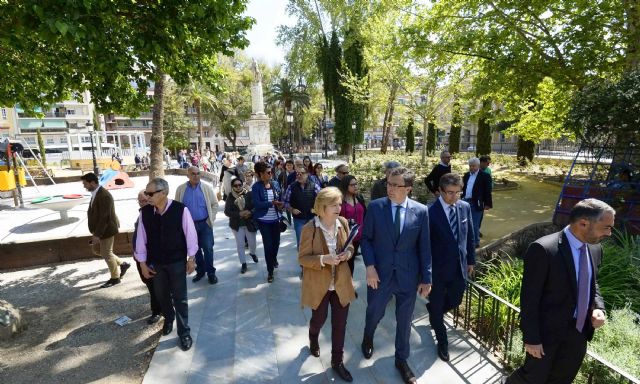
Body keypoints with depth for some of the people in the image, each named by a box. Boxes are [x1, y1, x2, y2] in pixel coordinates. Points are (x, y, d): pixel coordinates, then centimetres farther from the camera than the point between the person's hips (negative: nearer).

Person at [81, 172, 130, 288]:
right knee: (96, 250, 18)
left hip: (106, 230, -10)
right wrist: (95, 232, 15)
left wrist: (97, 234, -22)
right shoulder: (95, 193, 6)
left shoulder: (104, 196, -25)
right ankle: (122, 264, 26)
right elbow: (95, 213, 14)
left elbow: (104, 217, -26)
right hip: (100, 229, 10)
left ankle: (115, 278, 20)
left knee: (106, 254, 2)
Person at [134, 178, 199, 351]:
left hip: (177, 261, -3)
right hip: (155, 262, 4)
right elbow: (141, 238, 0)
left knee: (179, 297, 6)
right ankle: (168, 319, 50)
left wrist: (191, 259, -8)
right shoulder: (144, 212, -9)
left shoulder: (180, 210, -19)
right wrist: (143, 263, 3)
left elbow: (190, 234, -12)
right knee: (161, 295, 21)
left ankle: (184, 332, 23)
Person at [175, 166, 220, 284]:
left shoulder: (206, 188, -3)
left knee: (208, 248, 0)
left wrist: (211, 218, -5)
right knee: (195, 249, 13)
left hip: (205, 223, -1)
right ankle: (200, 271, 29)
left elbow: (214, 204, 1)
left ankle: (211, 272, 13)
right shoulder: (181, 189, -2)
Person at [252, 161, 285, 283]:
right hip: (263, 220, -4)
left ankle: (274, 258, 50)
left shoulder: (275, 184, 0)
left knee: (276, 242, 16)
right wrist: (272, 203, -28)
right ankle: (270, 271, 17)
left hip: (275, 219, 4)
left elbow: (281, 198, 8)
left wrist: (282, 205, -13)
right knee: (268, 245, 1)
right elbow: (256, 203, -20)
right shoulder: (256, 187, -12)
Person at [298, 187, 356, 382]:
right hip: (318, 284, -3)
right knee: (319, 319, 20)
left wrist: (348, 253, -16)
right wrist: (324, 259, -29)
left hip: (341, 283, 3)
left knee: (340, 323, 12)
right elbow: (302, 258, -14)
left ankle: (337, 361, 34)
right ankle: (313, 339, 56)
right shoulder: (309, 229, -20)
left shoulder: (343, 223, -7)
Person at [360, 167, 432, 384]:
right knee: (375, 313, 20)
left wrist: (426, 278, 0)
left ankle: (401, 359, 42)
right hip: (380, 273, 0)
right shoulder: (375, 207, -9)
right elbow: (366, 238, -3)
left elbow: (424, 247, -2)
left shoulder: (421, 211, -7)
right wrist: (370, 266, -13)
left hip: (408, 275, 1)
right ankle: (368, 338, 55)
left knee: (404, 320, 16)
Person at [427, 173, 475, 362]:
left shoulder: (465, 207, -2)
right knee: (437, 306, 12)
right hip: (438, 268, -5)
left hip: (459, 267, 5)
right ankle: (442, 342, 37)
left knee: (454, 301, 20)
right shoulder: (430, 212, -20)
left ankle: (433, 311, 53)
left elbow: (469, 236, 8)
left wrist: (471, 260, 12)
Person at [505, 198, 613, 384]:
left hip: (579, 332, 7)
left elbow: (592, 285, 15)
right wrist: (531, 338, -17)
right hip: (548, 330, -7)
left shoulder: (594, 249, -1)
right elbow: (529, 298, -21)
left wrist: (598, 308, -5)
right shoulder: (543, 249, -26)